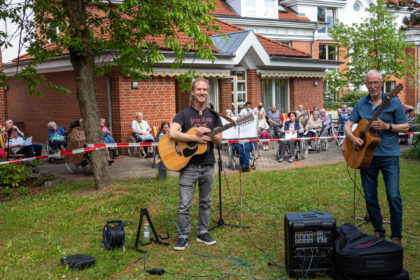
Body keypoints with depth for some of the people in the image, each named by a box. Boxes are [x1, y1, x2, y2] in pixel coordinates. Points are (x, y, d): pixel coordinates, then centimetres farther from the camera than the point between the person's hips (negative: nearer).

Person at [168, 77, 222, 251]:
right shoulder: (184, 114, -2)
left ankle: (203, 233, 26)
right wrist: (196, 138, -21)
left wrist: (208, 133, -16)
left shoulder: (213, 116, 8)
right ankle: (183, 235, 11)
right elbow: (172, 133, -19)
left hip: (208, 165, 4)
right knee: (184, 204, -2)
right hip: (188, 165, -3)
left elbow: (219, 141, 4)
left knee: (205, 202, 13)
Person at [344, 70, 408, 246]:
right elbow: (347, 125, 10)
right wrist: (352, 137, -10)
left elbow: (405, 127, 1)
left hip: (389, 155, -4)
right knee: (370, 197, 9)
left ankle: (396, 236, 6)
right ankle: (378, 231, 26)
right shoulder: (361, 104, 10)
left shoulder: (393, 102, -1)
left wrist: (387, 127, -16)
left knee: (394, 197, -9)